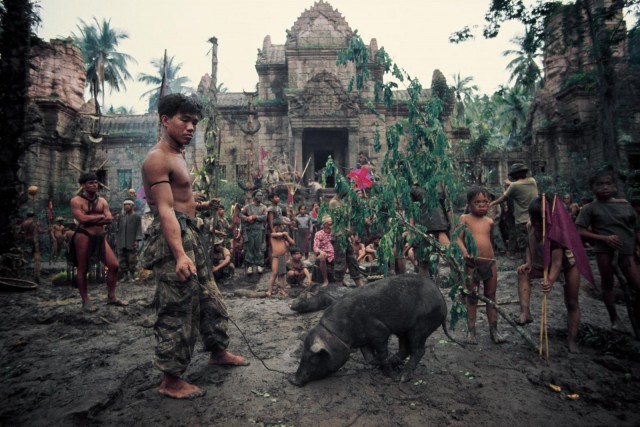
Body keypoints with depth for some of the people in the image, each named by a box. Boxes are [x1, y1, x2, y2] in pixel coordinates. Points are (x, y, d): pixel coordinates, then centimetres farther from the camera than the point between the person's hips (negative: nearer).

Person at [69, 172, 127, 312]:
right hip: (83, 236, -5)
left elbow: (109, 219, 2)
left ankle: (111, 297, 12)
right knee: (83, 269, 2)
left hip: (100, 237, 5)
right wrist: (100, 216, -3)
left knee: (114, 265, -1)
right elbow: (82, 219, -16)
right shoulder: (76, 201, -2)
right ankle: (85, 301, 14)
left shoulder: (102, 201, 14)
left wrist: (91, 219, -10)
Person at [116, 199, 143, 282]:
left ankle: (131, 276, 3)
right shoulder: (121, 216, 17)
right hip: (121, 243, 4)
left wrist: (137, 240, -11)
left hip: (131, 243, -4)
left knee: (132, 260, -3)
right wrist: (117, 240, 11)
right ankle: (125, 276, 10)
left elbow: (139, 229, -2)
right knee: (122, 260, 4)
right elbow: (118, 228, 19)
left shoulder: (137, 217, 4)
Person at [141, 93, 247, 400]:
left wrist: (196, 205, 41)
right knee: (178, 309, -3)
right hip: (172, 237, -10)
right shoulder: (158, 158, -14)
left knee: (210, 298, 19)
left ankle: (218, 352, 37)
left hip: (189, 234, 10)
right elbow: (165, 210, -25)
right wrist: (179, 254, -33)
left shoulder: (176, 156, 19)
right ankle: (171, 380, 12)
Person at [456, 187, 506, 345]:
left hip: (490, 262, 4)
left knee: (491, 296, 11)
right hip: (472, 264, -4)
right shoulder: (465, 218, -5)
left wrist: (492, 258, 16)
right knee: (472, 297, 5)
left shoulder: (489, 221, 7)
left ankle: (493, 329, 21)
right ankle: (472, 330, 13)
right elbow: (458, 238, -12)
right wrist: (464, 251, -27)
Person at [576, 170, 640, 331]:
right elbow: (580, 231, -7)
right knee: (607, 284, 7)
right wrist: (604, 238, -17)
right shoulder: (589, 208, -1)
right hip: (604, 249, -2)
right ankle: (614, 319, 23)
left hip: (625, 250, 3)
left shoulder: (625, 205, 7)